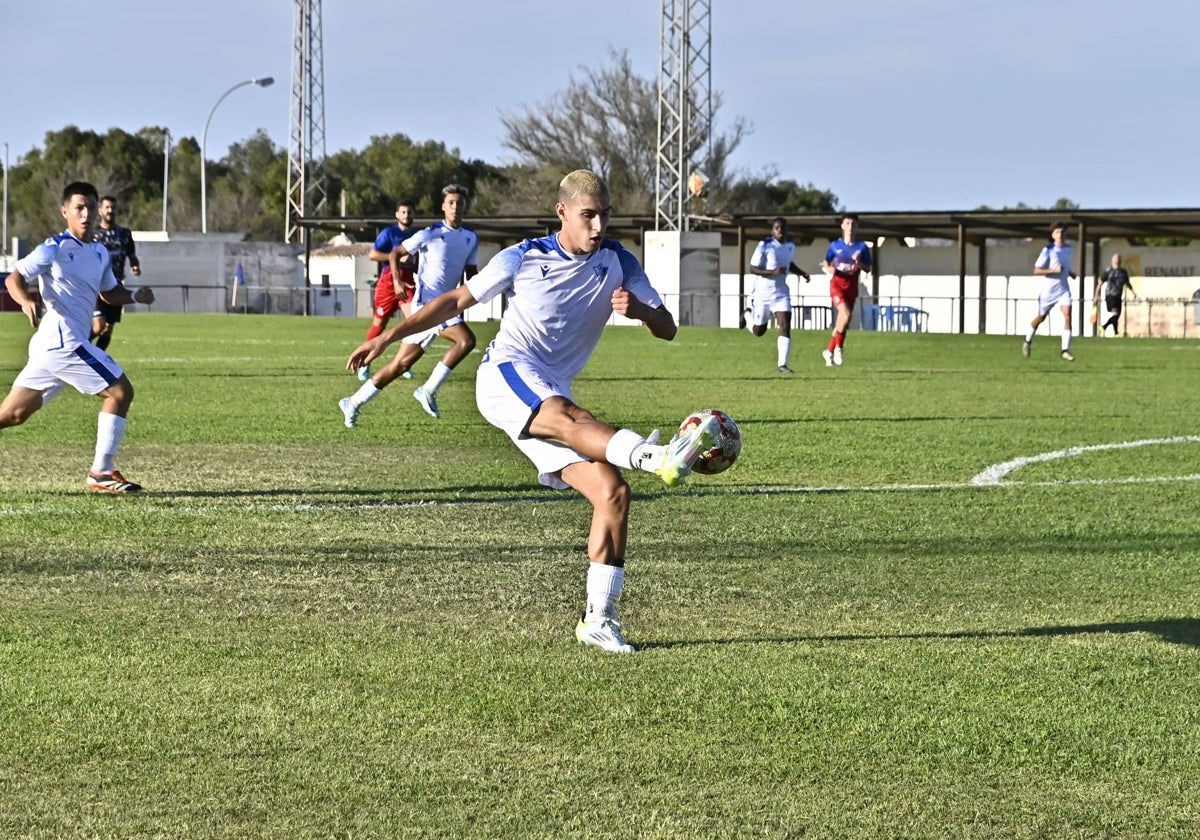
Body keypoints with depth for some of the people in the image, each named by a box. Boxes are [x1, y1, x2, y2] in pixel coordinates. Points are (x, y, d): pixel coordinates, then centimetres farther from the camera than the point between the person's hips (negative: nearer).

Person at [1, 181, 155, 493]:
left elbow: (109, 293, 31)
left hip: (51, 347, 9)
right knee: (120, 391, -8)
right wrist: (25, 300, -31)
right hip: (62, 338, -9)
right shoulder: (55, 249, -7)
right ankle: (102, 472, -4)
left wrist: (135, 295, 12)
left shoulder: (100, 253, 18)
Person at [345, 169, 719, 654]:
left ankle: (599, 618, -8)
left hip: (552, 396, 5)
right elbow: (457, 300, 12)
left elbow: (667, 330, 5)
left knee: (612, 492, -13)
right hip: (506, 373, -5)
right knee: (567, 417, -38)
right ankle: (661, 457, -66)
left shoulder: (619, 265, 10)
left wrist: (640, 310, -19)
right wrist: (390, 336, 5)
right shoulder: (524, 259, 4)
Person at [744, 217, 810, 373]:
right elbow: (752, 269, -17)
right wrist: (772, 272, -30)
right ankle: (748, 314, 46)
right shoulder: (764, 246, -16)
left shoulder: (790, 246, 3)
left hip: (781, 293, 4)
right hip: (763, 293, -4)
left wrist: (802, 273, 5)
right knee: (759, 331, 11)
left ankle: (782, 364, -11)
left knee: (786, 327, -13)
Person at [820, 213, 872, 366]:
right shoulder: (835, 245, 2)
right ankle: (838, 347, -7)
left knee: (842, 322, 4)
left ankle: (829, 351, 21)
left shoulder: (862, 247, 2)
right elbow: (825, 263, 10)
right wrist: (828, 269, -13)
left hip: (852, 288, 2)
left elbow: (868, 269, 4)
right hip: (837, 285, -2)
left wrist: (859, 263, -16)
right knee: (846, 314, -24)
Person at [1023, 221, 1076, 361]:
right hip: (1048, 290, -3)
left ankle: (1065, 350, -15)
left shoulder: (1068, 249, 5)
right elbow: (1036, 271, -16)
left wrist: (1070, 273, 6)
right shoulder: (1048, 250, -13)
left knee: (1067, 317, -16)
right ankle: (1028, 341, 38)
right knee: (1041, 317, 12)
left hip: (1064, 289, 3)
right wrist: (1054, 270, -26)